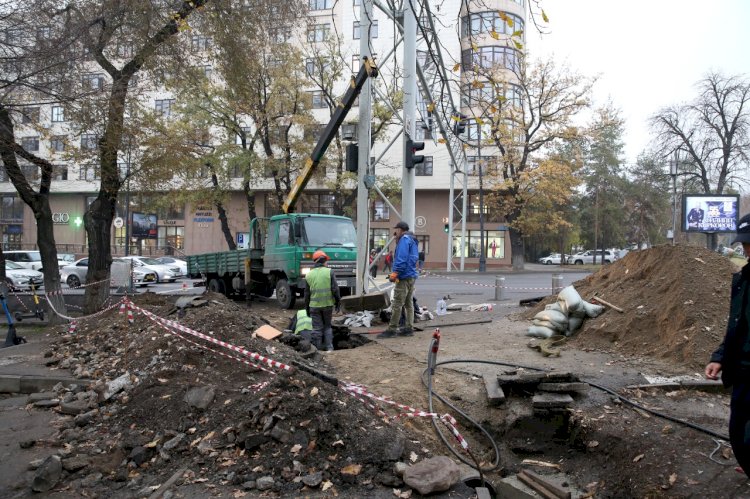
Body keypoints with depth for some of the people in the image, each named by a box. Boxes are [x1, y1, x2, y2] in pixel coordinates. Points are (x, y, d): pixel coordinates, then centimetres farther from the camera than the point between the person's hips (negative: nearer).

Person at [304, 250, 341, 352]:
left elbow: (307, 294, 7)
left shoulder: (309, 275, 5)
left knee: (317, 328, 6)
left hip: (314, 305, 1)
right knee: (327, 326, 14)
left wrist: (307, 308, 14)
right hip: (328, 304, -1)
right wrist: (338, 302, 2)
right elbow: (335, 289, -8)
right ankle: (329, 347, 10)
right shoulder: (329, 272, -3)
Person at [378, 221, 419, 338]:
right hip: (412, 276, 10)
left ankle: (392, 329, -7)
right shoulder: (412, 240, 20)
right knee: (409, 303, 13)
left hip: (404, 276, -10)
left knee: (397, 304, -8)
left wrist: (395, 273, -18)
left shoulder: (404, 240, -9)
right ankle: (409, 328, 16)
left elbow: (401, 259, -20)